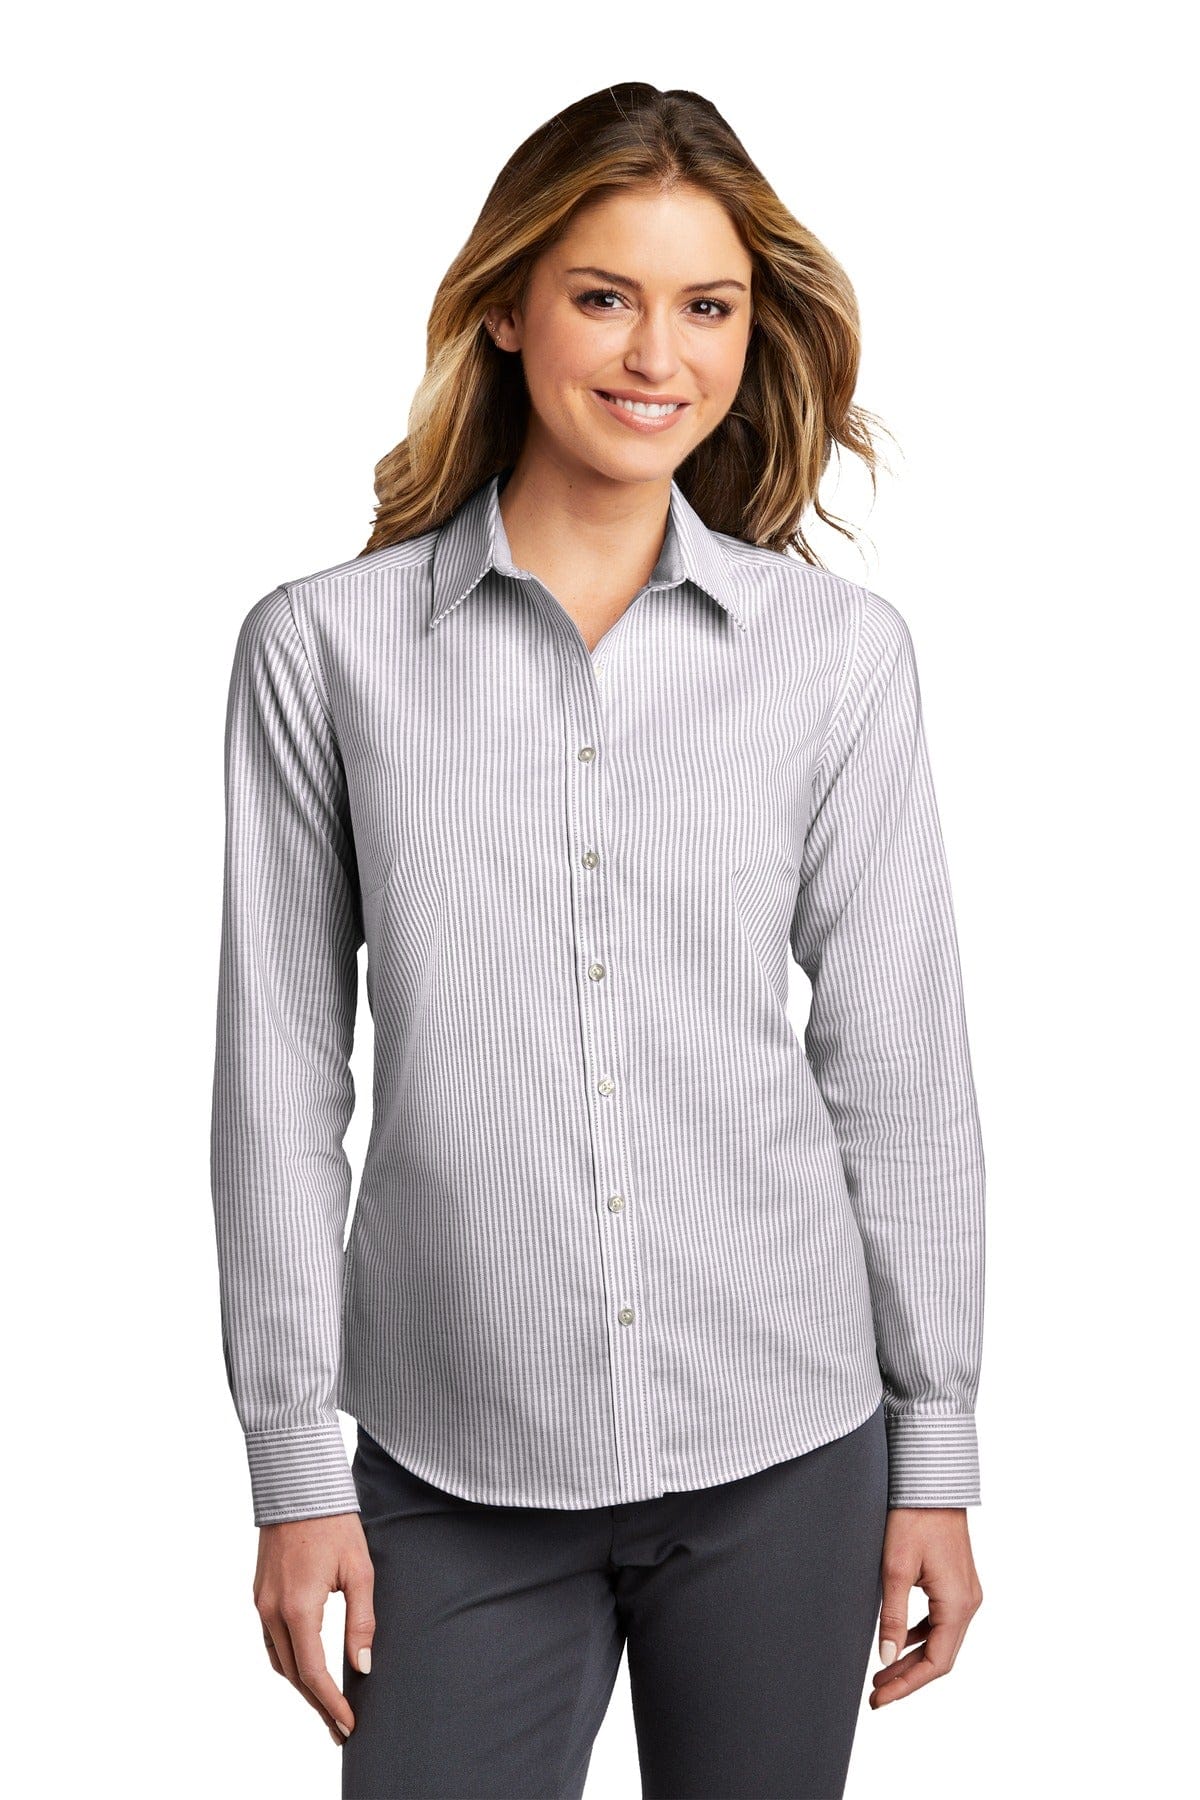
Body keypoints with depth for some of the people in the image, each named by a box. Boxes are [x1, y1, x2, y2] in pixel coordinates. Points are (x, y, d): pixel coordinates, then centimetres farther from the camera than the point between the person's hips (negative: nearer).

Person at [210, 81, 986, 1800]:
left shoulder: (840, 651, 0)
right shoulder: (324, 648, -3)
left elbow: (898, 1062, 3)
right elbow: (281, 1075, 0)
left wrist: (937, 1447, 4)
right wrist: (297, 1465, 0)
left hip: (784, 1451, 1)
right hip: (458, 1467, -1)